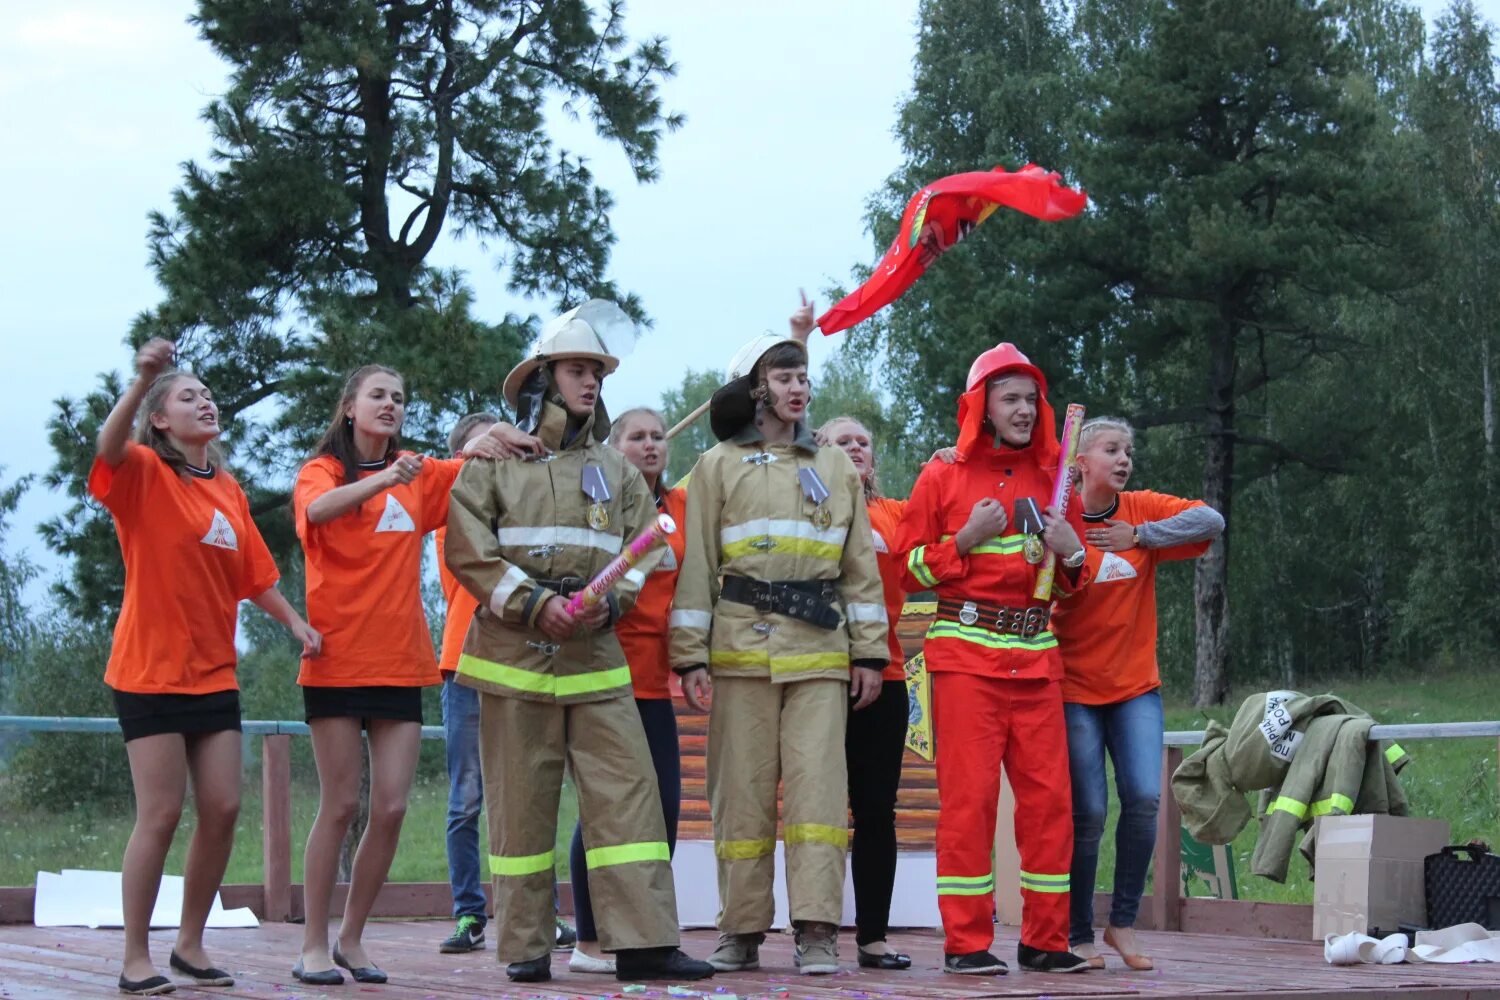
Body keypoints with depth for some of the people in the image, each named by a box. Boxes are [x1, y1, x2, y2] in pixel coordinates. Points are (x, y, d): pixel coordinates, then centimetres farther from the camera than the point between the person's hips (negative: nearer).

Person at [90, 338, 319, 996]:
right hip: (151, 670, -6)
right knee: (161, 814, -6)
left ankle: (190, 945, 18)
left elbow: (255, 574, 18)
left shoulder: (229, 490, 12)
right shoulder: (144, 474, -6)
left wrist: (296, 623, 4)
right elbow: (109, 447, -30)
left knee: (223, 809, 4)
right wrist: (142, 380, -44)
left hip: (214, 672, 6)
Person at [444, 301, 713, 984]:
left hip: (596, 658, 3)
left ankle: (642, 941, -8)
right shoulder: (495, 462, 5)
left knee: (626, 792, -7)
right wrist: (533, 602, -14)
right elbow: (469, 551, -3)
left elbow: (641, 549, 12)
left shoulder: (614, 469, 17)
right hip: (515, 657, -3)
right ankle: (524, 948, 8)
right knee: (521, 805, 1)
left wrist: (612, 600, -8)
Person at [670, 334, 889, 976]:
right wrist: (691, 655, -3)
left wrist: (868, 652, 8)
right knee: (742, 789, 0)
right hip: (742, 649, -1)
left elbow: (860, 567, 15)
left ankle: (817, 930, -8)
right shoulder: (718, 466, 9)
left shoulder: (835, 468, 16)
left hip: (819, 649, 1)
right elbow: (696, 565, 5)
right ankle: (742, 931, 8)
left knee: (818, 784, -8)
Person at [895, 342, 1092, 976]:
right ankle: (966, 942, -2)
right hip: (966, 652, -4)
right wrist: (967, 539, -12)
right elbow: (910, 566, 1)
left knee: (1047, 794, 1)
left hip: (1037, 656, 4)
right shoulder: (943, 477, 4)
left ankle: (1045, 939, 8)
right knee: (968, 794, -6)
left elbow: (1073, 582, 23)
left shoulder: (1050, 479, 15)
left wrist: (1071, 553, 0)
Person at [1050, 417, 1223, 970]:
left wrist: (1138, 536, -16)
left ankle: (1123, 923, 5)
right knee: (1088, 812, -5)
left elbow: (1211, 520, -11)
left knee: (1144, 798, -11)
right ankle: (1078, 935, 9)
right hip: (1075, 687, -3)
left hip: (1136, 684, 3)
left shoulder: (1143, 511, 3)